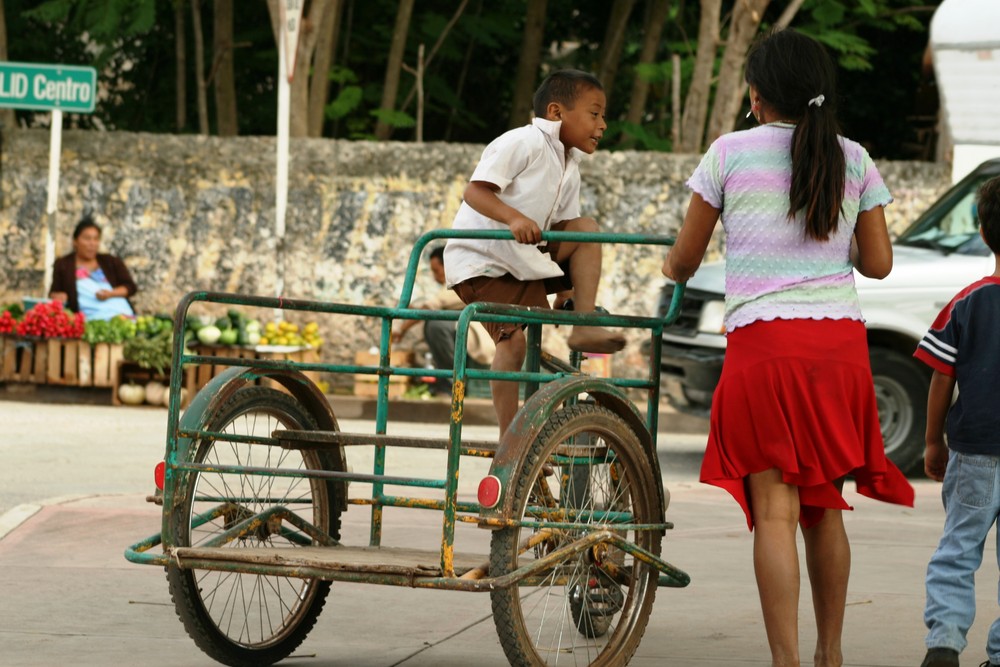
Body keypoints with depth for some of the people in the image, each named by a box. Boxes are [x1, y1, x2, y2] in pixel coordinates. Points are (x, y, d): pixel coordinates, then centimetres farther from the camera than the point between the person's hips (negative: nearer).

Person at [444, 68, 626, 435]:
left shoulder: (570, 170, 11)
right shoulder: (523, 142, -15)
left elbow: (563, 226, 13)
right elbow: (475, 190, -23)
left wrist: (567, 286, 5)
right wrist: (514, 218, -39)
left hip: (524, 259, 7)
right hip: (480, 261, -7)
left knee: (586, 227, -7)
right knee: (513, 339, -17)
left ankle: (584, 326, -11)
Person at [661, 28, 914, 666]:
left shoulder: (731, 153, 1)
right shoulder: (854, 160, 9)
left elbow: (684, 260, 9)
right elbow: (878, 263, 11)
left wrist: (672, 271, 32)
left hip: (763, 341, -4)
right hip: (842, 343, 4)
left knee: (776, 509, -7)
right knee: (825, 506, 14)